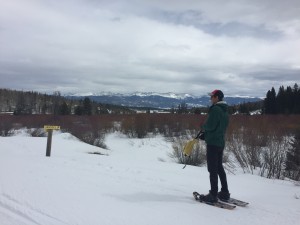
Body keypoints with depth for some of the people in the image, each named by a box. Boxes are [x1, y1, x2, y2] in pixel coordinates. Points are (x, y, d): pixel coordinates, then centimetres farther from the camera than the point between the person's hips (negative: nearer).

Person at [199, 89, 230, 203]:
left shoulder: (215, 109, -16)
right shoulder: (225, 110, 14)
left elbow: (210, 125, -22)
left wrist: (203, 127, 1)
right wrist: (205, 134, 16)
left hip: (213, 143, -9)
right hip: (221, 142, 9)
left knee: (212, 169, -3)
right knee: (219, 167, 17)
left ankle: (213, 195, 3)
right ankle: (225, 192, 23)